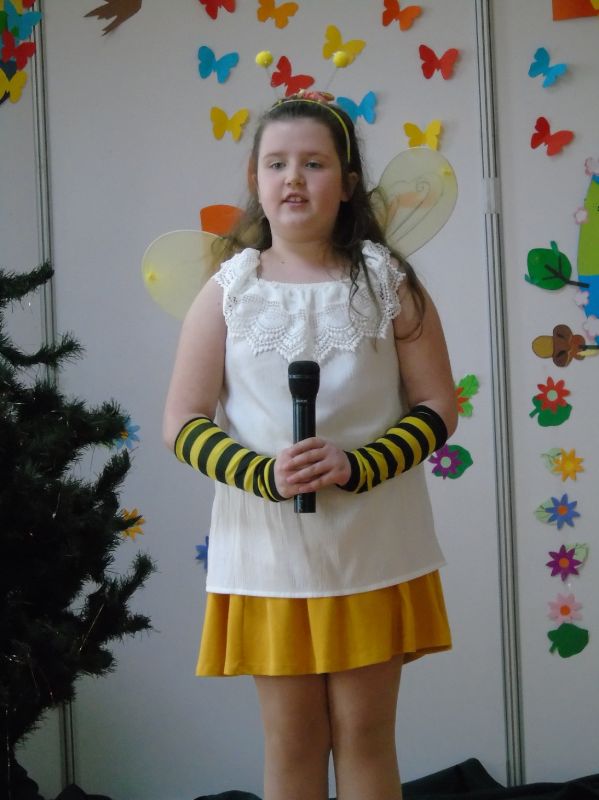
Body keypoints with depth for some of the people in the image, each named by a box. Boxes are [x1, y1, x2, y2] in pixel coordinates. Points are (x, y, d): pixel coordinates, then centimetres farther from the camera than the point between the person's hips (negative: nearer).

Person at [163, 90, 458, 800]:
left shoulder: (386, 282, -2)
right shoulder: (228, 290, -2)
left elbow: (437, 406, -2)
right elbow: (184, 423, -2)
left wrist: (357, 467, -18)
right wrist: (264, 475, -19)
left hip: (373, 548, 0)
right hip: (268, 550, 0)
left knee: (365, 734, 8)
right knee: (292, 742, 9)